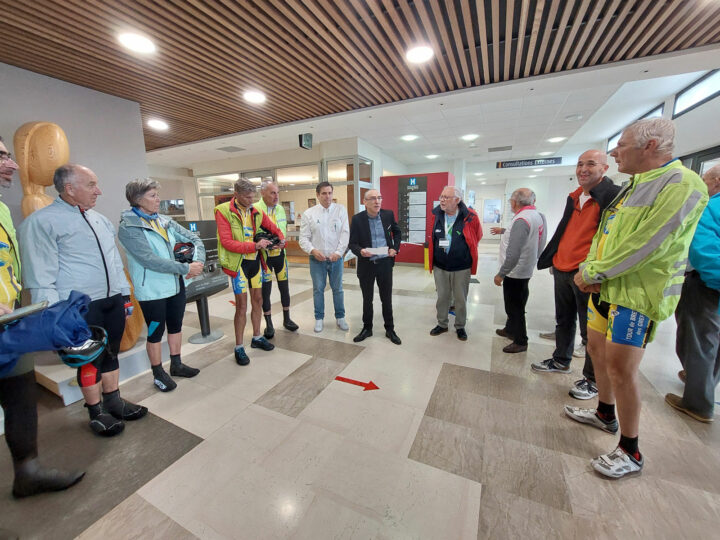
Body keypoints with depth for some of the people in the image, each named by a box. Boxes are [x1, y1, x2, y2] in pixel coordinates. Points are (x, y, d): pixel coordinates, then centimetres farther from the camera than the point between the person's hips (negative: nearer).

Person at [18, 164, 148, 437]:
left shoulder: (101, 220, 13)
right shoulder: (42, 222, -9)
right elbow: (40, 275, -12)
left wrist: (125, 293, 14)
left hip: (113, 301, 6)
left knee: (111, 354, 16)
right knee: (90, 360, 6)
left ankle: (113, 401, 32)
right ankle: (96, 412, 25)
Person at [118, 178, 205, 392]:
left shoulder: (165, 221, 4)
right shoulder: (128, 228, -14)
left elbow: (195, 239, 5)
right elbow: (150, 260, -23)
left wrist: (198, 262, -12)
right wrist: (186, 268, -23)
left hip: (176, 284, 6)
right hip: (151, 289, -6)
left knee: (176, 325, 18)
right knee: (156, 331, 9)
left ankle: (176, 364, 37)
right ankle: (158, 374, 29)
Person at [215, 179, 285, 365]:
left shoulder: (256, 212, 6)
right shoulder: (223, 211, -10)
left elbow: (274, 228, 18)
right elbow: (227, 242, -18)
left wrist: (281, 239, -3)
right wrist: (255, 246, -24)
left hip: (255, 261, 6)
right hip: (238, 263, -6)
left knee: (258, 300, 14)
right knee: (242, 306, -2)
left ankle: (257, 338, 33)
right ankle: (239, 348, 15)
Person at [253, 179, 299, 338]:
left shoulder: (280, 209, 7)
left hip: (279, 253, 5)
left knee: (284, 287, 11)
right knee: (265, 290, 5)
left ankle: (287, 319, 29)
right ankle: (269, 324, 21)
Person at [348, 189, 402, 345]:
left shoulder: (388, 214, -2)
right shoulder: (357, 219, -8)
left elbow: (396, 232, 15)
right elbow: (352, 243, -6)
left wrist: (395, 248, 1)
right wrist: (360, 251, -27)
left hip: (385, 263, 1)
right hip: (366, 265, -1)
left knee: (387, 299, 12)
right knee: (367, 299, 14)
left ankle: (389, 329, 29)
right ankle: (367, 328, 32)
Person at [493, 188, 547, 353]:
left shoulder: (522, 220, -25)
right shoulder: (537, 216, 5)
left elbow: (513, 254, -29)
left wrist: (500, 274, -22)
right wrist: (504, 231, 23)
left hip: (515, 272, -10)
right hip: (525, 270, 10)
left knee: (514, 307, 4)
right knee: (515, 305, 24)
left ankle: (520, 342, 18)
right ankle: (510, 329, 41)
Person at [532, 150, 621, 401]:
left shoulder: (614, 195, -10)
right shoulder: (574, 197, 12)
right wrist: (550, 259, 19)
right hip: (562, 270, 7)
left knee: (590, 330, 6)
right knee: (563, 321, 20)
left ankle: (593, 380, 24)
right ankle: (561, 361, 38)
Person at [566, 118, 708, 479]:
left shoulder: (681, 185, -13)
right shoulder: (632, 186, 16)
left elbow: (645, 246, -22)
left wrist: (592, 273, -16)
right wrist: (589, 269, -3)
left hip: (636, 294, -9)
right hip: (605, 288, 9)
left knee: (620, 368, -5)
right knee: (597, 351, 18)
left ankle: (630, 452, 15)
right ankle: (605, 414, 39)